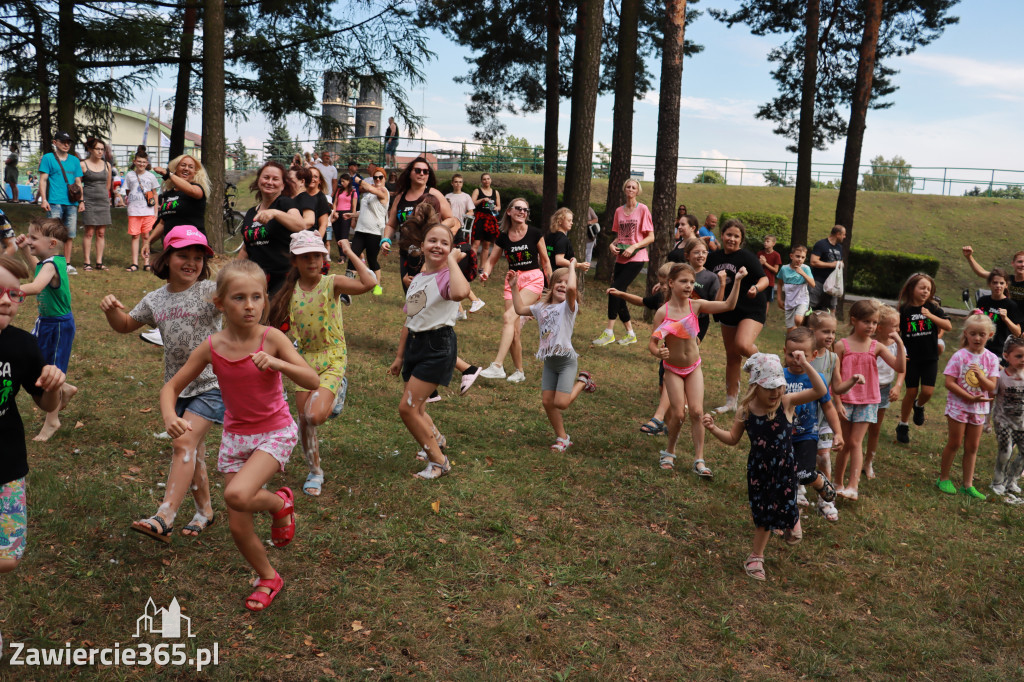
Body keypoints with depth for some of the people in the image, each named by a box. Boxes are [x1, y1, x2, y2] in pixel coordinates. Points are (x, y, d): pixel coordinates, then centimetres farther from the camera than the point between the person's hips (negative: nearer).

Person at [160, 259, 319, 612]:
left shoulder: (271, 338, -16)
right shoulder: (211, 348, -9)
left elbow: (313, 381, -19)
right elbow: (171, 387, 0)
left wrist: (276, 363, -34)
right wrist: (170, 417, -20)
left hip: (275, 432, -3)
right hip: (235, 435, 3)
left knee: (237, 496, -29)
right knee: (238, 528, 5)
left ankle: (280, 503, 5)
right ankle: (268, 578, 33)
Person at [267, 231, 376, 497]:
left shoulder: (332, 283, -11)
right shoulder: (291, 291, 1)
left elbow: (369, 283, -28)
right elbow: (281, 326, 14)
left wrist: (349, 252, -21)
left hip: (332, 357, -4)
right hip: (305, 358, 4)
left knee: (315, 416, -22)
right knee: (304, 420, 6)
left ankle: (335, 396, 14)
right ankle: (315, 472, 27)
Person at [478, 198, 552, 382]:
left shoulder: (535, 234, -3)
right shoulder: (503, 237, 4)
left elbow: (545, 260, 4)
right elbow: (491, 260, 10)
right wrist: (485, 273, -12)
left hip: (533, 279, -4)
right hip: (512, 280, 4)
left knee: (509, 317, -23)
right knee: (514, 329, 1)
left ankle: (497, 366, -27)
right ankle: (519, 372, 17)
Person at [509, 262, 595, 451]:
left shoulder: (569, 306, -9)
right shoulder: (542, 306, 11)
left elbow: (571, 288, -31)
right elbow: (520, 309, 23)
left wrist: (572, 266, -17)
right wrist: (513, 287, 19)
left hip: (566, 360, -6)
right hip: (549, 362, 6)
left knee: (561, 403, -13)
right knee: (547, 402, 3)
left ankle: (582, 381, 15)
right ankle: (562, 438, 21)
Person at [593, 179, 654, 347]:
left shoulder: (643, 209, -5)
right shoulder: (619, 211, 11)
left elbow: (651, 237, -6)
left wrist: (633, 247, -17)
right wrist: (612, 245, -2)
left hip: (636, 258, -6)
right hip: (621, 258, 6)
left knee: (615, 290, -16)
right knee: (618, 294, 4)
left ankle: (609, 332, -8)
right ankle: (630, 334, 18)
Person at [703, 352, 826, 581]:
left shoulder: (786, 403, -16)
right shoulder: (745, 411, -12)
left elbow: (820, 391, -25)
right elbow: (733, 438, 2)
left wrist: (805, 364, -33)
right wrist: (713, 428, -15)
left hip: (784, 468, -1)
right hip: (758, 470, 1)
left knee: (785, 509, 9)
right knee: (762, 515, 11)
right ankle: (756, 558, 30)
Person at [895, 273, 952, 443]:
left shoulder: (933, 308, 0)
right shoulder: (904, 310, -4)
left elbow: (948, 327, -8)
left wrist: (930, 315, -19)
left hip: (930, 358, 1)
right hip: (911, 358, -1)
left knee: (928, 391, -7)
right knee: (911, 392, 2)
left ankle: (919, 406, 29)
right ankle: (903, 426, 19)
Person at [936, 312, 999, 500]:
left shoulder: (991, 358, -1)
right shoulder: (960, 356, -11)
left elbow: (991, 387, -7)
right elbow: (949, 383, -16)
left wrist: (980, 375, -25)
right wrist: (970, 397, -20)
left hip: (979, 408, 4)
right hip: (958, 405, -4)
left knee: (972, 447, 10)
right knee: (955, 443, 3)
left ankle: (968, 485, 19)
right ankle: (943, 479, 18)